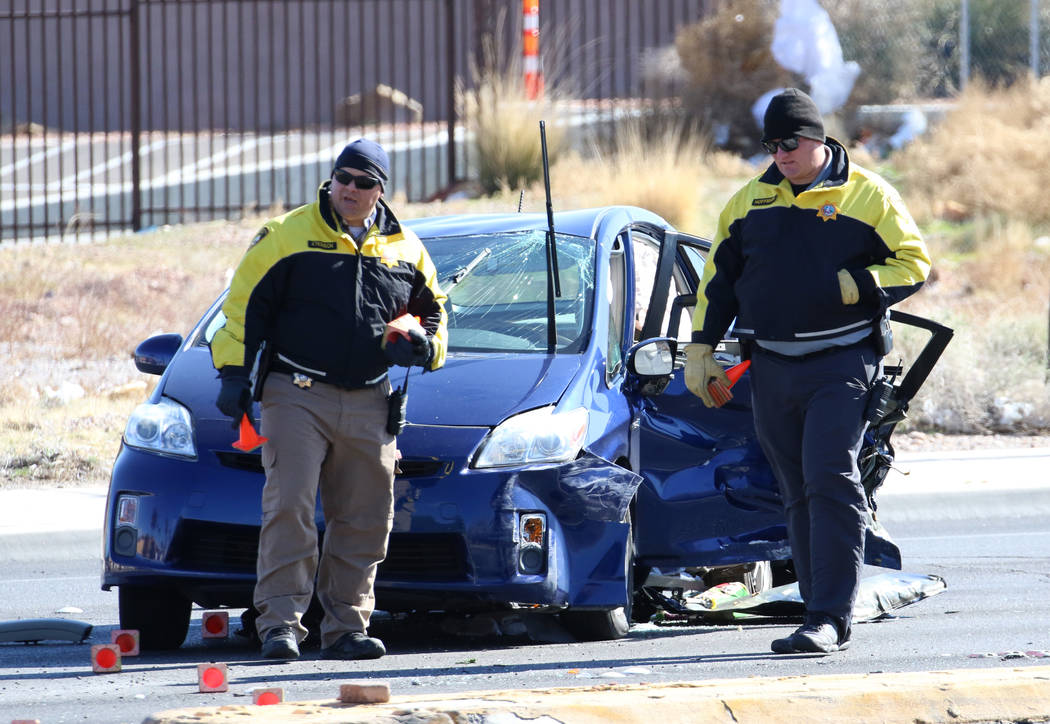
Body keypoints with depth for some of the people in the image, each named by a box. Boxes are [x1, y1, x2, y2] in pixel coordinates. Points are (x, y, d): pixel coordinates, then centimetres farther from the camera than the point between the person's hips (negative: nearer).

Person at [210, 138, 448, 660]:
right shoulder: (288, 235, 2)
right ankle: (280, 622, -14)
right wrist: (234, 374, -5)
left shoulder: (404, 249, 12)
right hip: (297, 396, -4)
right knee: (289, 506, -14)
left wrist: (423, 344, 1)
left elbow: (432, 309, 23)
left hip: (369, 405, 4)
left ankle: (345, 626, 13)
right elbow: (244, 304, 2)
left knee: (365, 520, 5)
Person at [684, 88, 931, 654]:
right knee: (799, 496, 6)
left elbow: (914, 263, 0)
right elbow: (719, 278, 19)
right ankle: (825, 618, 10)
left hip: (842, 366, -5)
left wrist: (855, 286, -17)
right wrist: (700, 351, 13)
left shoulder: (866, 195, 0)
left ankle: (829, 618, -17)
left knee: (830, 483, -15)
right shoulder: (750, 201, 12)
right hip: (772, 369, 5)